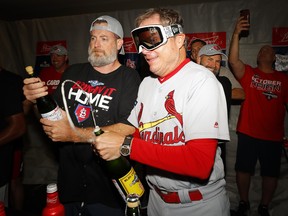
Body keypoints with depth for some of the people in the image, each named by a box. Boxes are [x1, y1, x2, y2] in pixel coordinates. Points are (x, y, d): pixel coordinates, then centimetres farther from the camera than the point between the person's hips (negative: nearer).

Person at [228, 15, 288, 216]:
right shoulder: (248, 73, 0)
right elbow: (233, 60, -17)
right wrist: (236, 34, -26)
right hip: (248, 133, -1)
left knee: (271, 173, 13)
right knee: (244, 169, 9)